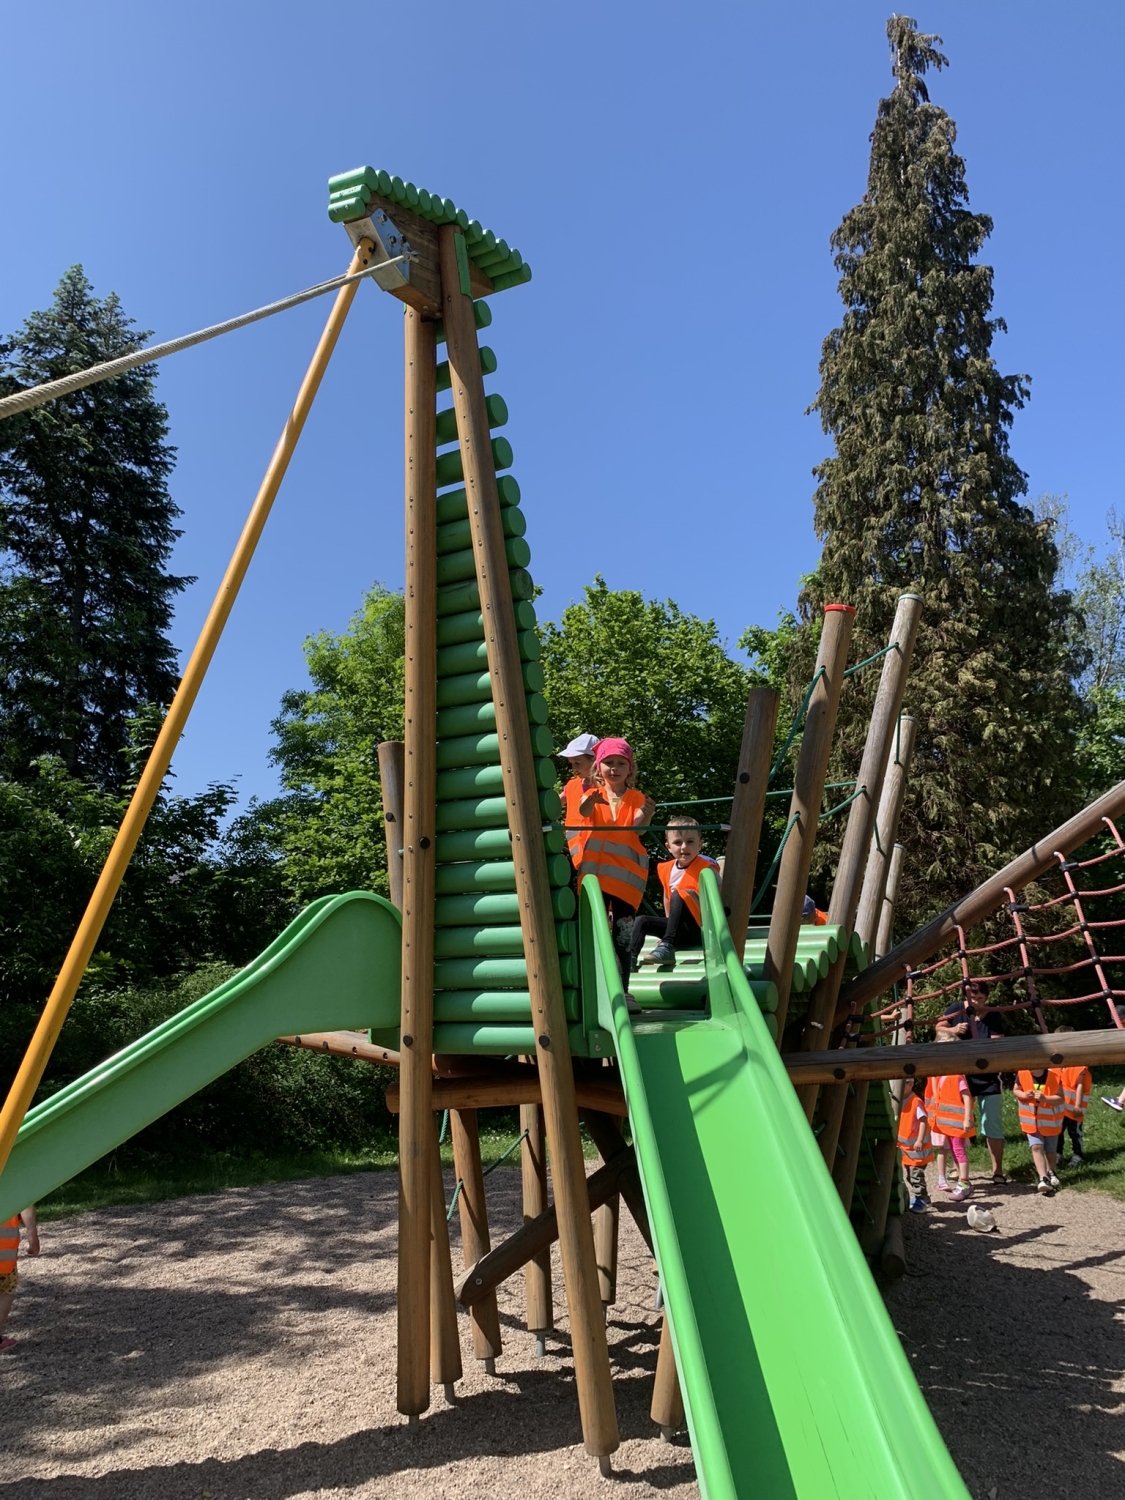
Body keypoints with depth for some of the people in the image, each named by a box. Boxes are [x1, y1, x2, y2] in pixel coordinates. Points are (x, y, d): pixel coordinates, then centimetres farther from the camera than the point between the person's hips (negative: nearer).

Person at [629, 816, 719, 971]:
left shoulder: (706, 868, -11)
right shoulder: (666, 869, 6)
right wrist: (671, 926, 18)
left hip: (701, 930, -6)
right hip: (683, 930, 6)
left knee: (678, 895, -28)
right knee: (641, 921, -8)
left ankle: (668, 947, -35)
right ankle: (630, 961, -19)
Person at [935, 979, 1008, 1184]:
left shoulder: (994, 1016, -13)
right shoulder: (957, 1008, -8)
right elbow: (938, 1028, 0)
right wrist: (953, 1030, -20)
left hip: (988, 1078, -2)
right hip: (961, 1075, 2)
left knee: (993, 1126, -1)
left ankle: (997, 1171, 8)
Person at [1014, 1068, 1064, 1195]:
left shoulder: (1054, 1075, -23)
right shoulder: (1022, 1073, -18)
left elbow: (1060, 1098, -17)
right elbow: (1016, 1090, 0)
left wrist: (1045, 1098, -34)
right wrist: (1024, 1095, -22)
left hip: (1051, 1119, 0)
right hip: (1031, 1119, 0)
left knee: (1050, 1149, 17)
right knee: (1036, 1147, -15)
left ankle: (1050, 1173, 42)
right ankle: (1043, 1179, -17)